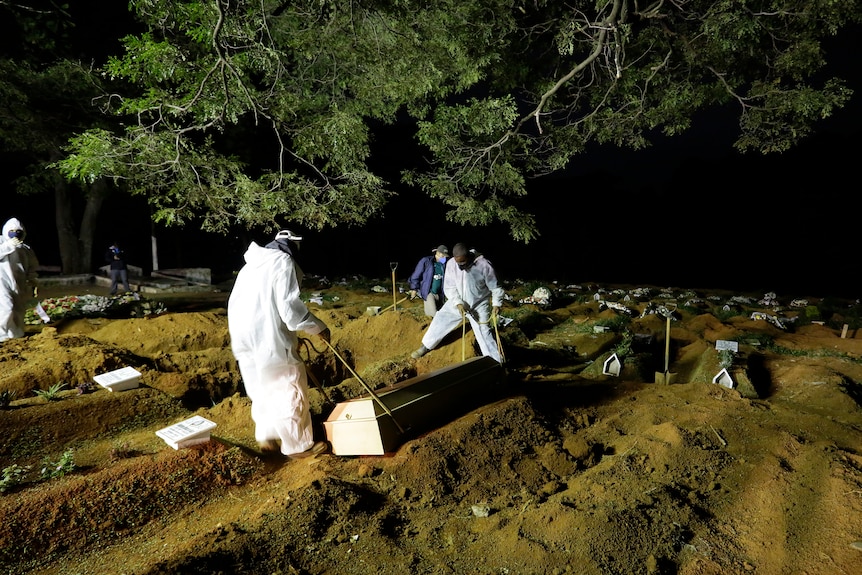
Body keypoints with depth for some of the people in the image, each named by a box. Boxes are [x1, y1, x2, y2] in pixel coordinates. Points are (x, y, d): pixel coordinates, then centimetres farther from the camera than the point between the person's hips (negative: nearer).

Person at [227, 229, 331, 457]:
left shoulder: (251, 265, 20)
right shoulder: (283, 261, -7)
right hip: (268, 338, -8)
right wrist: (318, 327, -6)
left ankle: (266, 438, 30)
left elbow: (236, 304, 20)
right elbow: (290, 307, -17)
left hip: (244, 338, 9)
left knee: (261, 389, 20)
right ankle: (298, 444, 13)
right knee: (290, 390, 3)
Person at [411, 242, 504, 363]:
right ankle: (426, 346, 27)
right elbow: (449, 287, -12)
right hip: (457, 303, 3)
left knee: (484, 333, -6)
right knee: (439, 321, 5)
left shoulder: (484, 265, -25)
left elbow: (495, 287, -12)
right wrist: (458, 303, -25)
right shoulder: (451, 264, -17)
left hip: (479, 306, -3)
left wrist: (496, 303, -18)